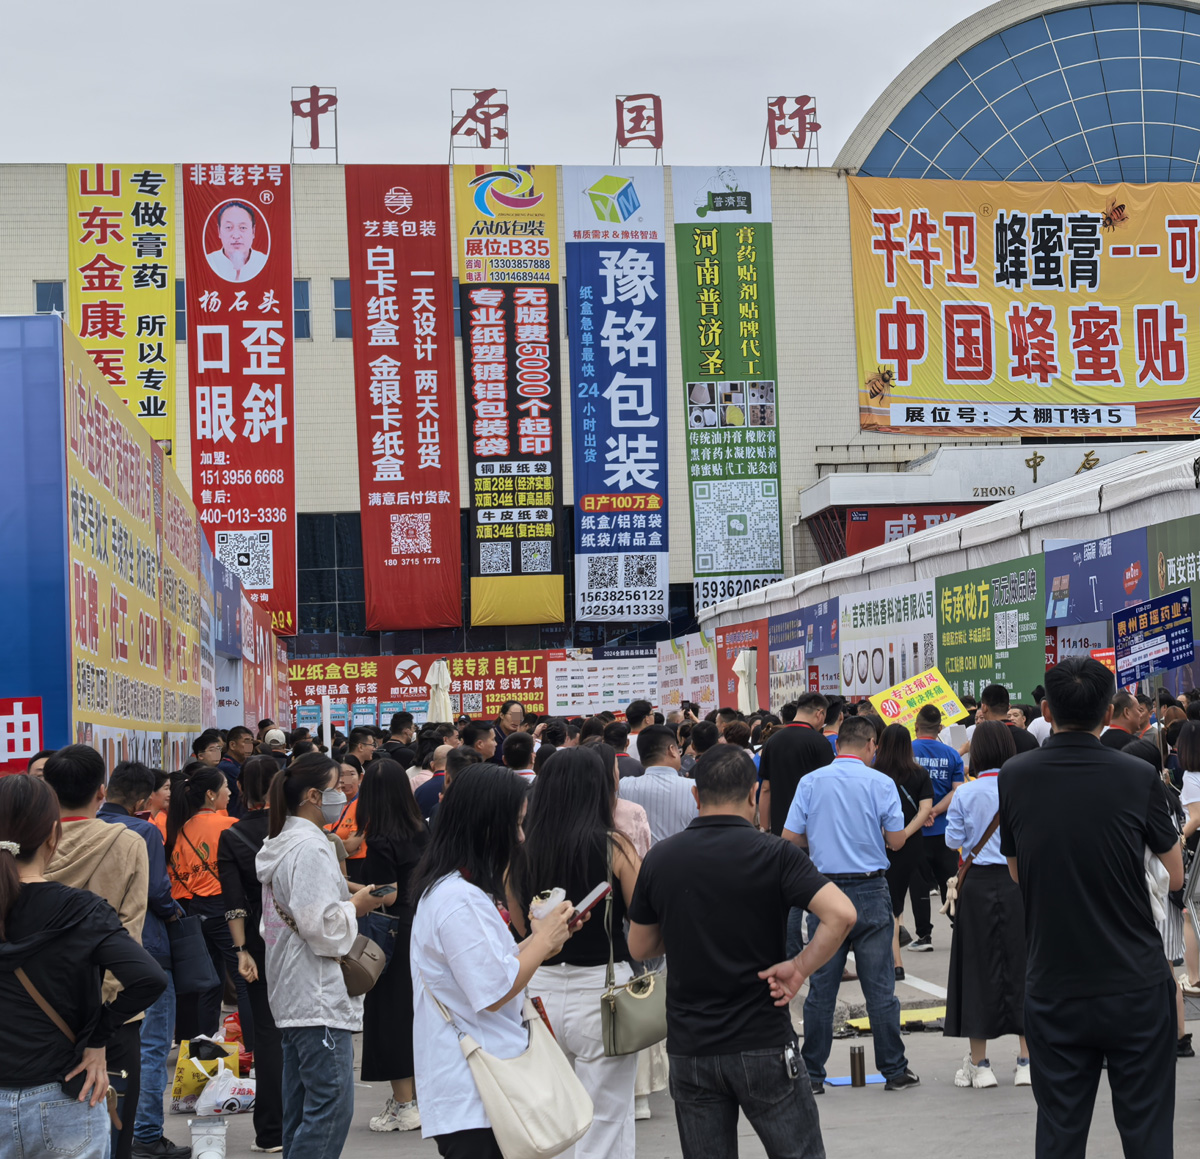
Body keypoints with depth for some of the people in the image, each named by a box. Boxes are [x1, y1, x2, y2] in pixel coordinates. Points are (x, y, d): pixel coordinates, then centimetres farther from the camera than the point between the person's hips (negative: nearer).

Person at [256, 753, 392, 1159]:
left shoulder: (281, 843, 17)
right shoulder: (310, 848, -16)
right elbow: (320, 925, -23)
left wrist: (349, 901, 16)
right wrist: (357, 906, -7)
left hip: (292, 997, 11)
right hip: (319, 997, -11)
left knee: (301, 1108, 13)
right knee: (332, 1106, -11)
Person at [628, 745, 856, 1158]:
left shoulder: (659, 858, 1)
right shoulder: (772, 854, -9)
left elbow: (640, 947, 11)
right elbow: (841, 914, -22)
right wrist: (799, 968, -12)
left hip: (690, 1047, 3)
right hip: (763, 1045, -3)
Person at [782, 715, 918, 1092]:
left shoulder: (810, 782, 1)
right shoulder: (881, 784, -4)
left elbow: (790, 838, -1)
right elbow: (896, 840, -3)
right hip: (870, 892, -1)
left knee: (820, 988, 6)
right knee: (880, 987, 4)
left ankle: (812, 1073, 10)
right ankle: (894, 1070, 10)